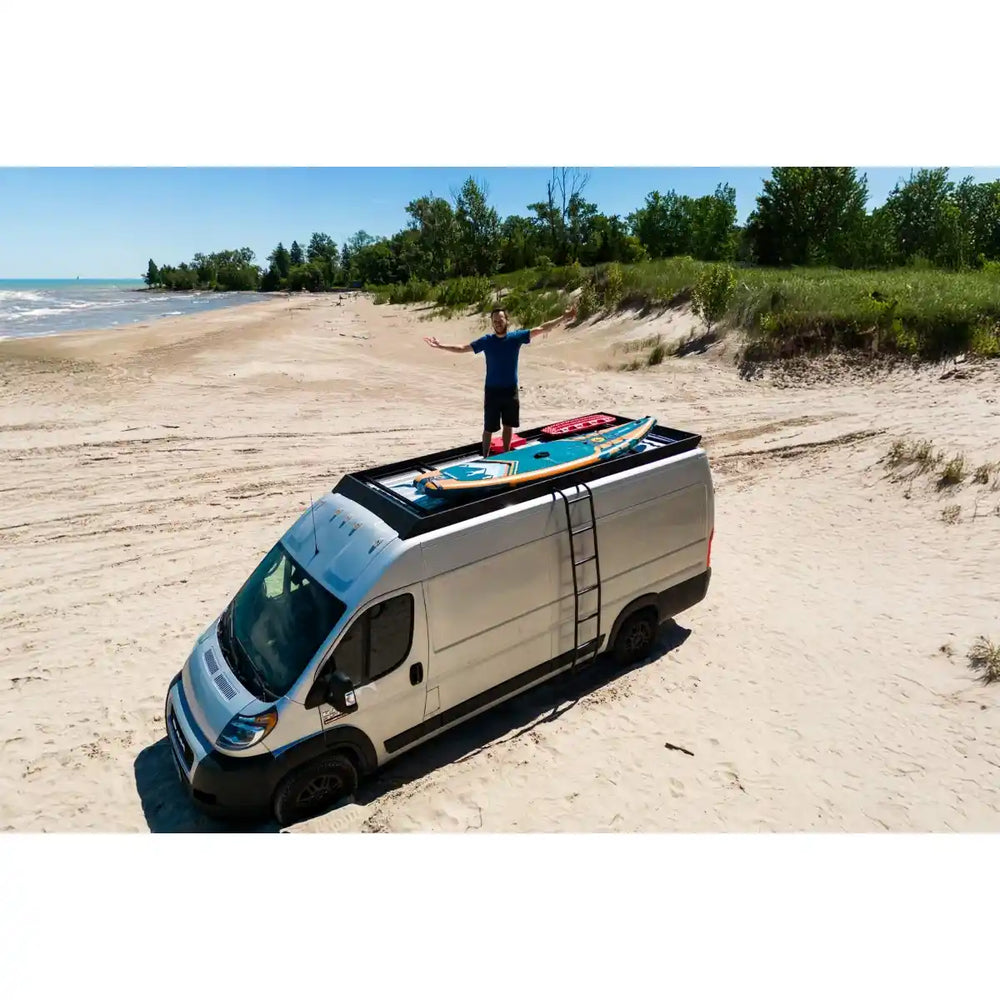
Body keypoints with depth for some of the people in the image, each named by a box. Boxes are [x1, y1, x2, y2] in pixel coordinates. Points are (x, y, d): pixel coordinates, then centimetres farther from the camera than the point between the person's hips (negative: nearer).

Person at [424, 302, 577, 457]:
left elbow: (541, 329, -5)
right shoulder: (486, 341, -7)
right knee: (489, 428, 3)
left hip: (511, 391, 2)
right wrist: (440, 346, -14)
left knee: (508, 426, 14)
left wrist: (563, 318, -9)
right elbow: (462, 348, -6)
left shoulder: (516, 337, -4)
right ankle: (485, 457, 17)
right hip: (492, 391, -2)